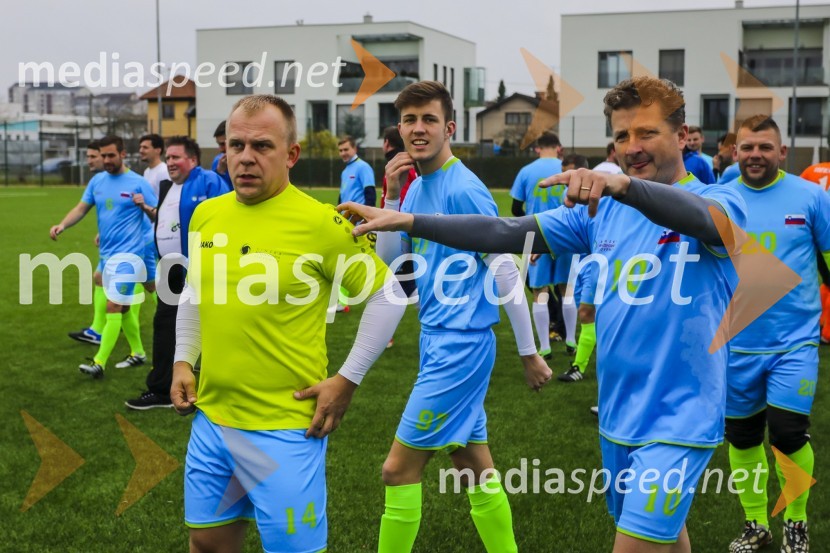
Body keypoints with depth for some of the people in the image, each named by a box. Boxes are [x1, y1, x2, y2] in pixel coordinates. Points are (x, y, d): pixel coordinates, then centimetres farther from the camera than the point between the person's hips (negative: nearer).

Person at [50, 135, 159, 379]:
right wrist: (62, 225, -10)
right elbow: (81, 208, 8)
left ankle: (99, 363, -10)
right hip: (107, 254, 7)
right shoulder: (97, 181, 10)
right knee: (122, 309, 15)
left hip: (128, 254, -6)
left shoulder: (138, 183, -6)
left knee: (113, 307, -10)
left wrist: (145, 207, -27)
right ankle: (137, 352, 31)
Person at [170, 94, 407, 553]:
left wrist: (346, 380, -10)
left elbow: (389, 295, -8)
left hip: (283, 429, -6)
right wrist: (183, 361, 11)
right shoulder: (206, 214, 4)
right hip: (211, 419, 6)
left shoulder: (318, 222, -14)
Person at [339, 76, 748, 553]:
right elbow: (508, 234, -2)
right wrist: (407, 222, -12)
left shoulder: (722, 202, -10)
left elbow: (699, 216, -34)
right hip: (618, 417, 6)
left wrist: (622, 184, -54)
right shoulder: (602, 210, 5)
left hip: (677, 421, -5)